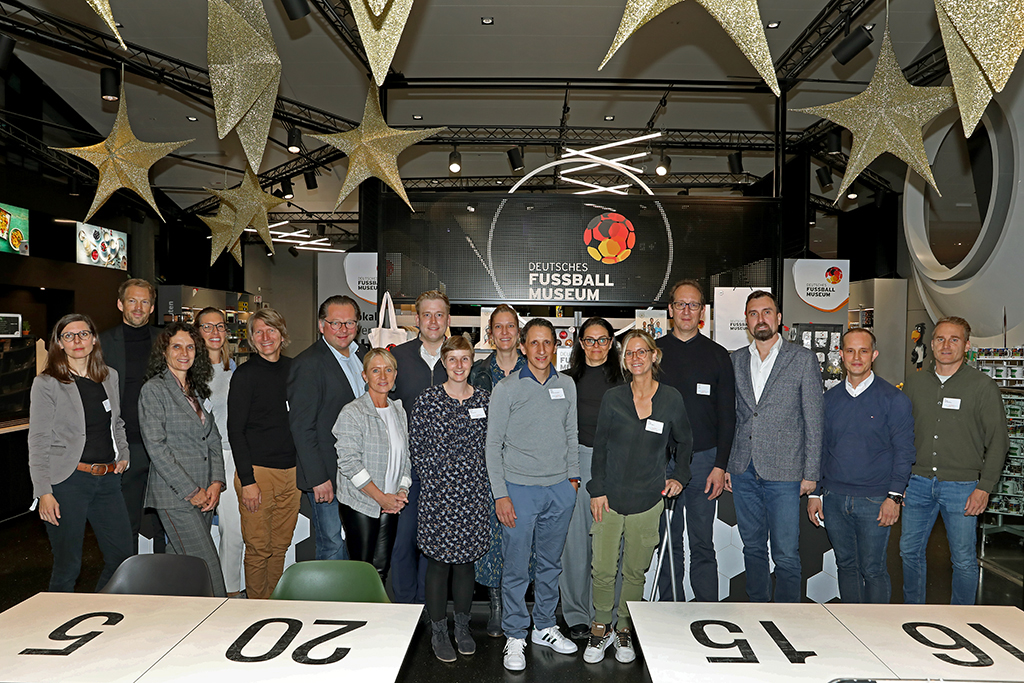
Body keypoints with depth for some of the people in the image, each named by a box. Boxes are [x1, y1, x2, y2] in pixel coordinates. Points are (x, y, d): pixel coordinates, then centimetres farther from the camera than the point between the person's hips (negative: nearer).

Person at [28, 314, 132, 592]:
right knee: (68, 564, 3)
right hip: (68, 481, -5)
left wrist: (123, 455, 8)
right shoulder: (47, 383, -4)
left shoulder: (110, 376, 11)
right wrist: (43, 492, -11)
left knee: (123, 555, 8)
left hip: (108, 478, 5)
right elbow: (38, 442, -6)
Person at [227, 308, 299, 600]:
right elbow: (235, 430, -7)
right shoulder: (245, 374, -5)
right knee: (259, 548, 2)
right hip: (258, 471, -4)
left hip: (291, 470, 5)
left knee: (281, 545, 12)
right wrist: (247, 480, -13)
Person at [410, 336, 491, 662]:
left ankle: (463, 627, 30)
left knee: (466, 558, 13)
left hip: (474, 493, 3)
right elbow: (415, 447, -2)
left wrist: (479, 476, 5)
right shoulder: (427, 400, -6)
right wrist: (435, 477, -3)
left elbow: (489, 445, 11)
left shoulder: (484, 399, 4)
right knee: (439, 560, 5)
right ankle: (438, 632, 22)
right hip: (438, 493, -3)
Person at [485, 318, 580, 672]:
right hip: (519, 488, -4)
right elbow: (493, 444, -5)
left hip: (559, 489, 4)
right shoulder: (507, 389, -5)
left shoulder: (567, 386, 7)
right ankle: (515, 637, 19)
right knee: (516, 567, 3)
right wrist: (500, 494, -9)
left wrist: (573, 476, 9)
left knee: (551, 563, 15)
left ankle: (544, 626, 32)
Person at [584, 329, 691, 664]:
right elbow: (599, 446, 3)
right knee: (603, 570, 2)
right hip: (610, 497, 0)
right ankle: (600, 628, 23)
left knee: (635, 571, 11)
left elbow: (684, 442, 15)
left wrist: (679, 476, 4)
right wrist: (597, 489, -1)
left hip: (648, 499, 0)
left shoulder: (671, 399, -1)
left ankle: (625, 630, 31)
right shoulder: (613, 398, -2)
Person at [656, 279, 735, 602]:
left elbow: (727, 415, 4)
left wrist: (720, 465, -5)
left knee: (703, 544, 4)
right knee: (669, 542, 10)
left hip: (703, 460, -1)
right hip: (660, 460, 1)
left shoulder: (717, 355, 5)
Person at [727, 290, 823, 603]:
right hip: (743, 471, 4)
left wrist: (811, 472, -5)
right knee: (752, 547, 15)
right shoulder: (736, 360, 10)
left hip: (783, 472, -3)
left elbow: (814, 420, -1)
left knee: (786, 554, 1)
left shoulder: (803, 359, 0)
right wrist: (723, 464, 8)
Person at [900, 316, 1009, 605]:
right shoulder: (915, 383, 7)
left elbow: (998, 441, -2)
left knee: (963, 559, 6)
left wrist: (984, 487, -9)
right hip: (918, 482, 3)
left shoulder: (983, 386, -2)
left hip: (961, 485, -3)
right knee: (910, 550, 10)